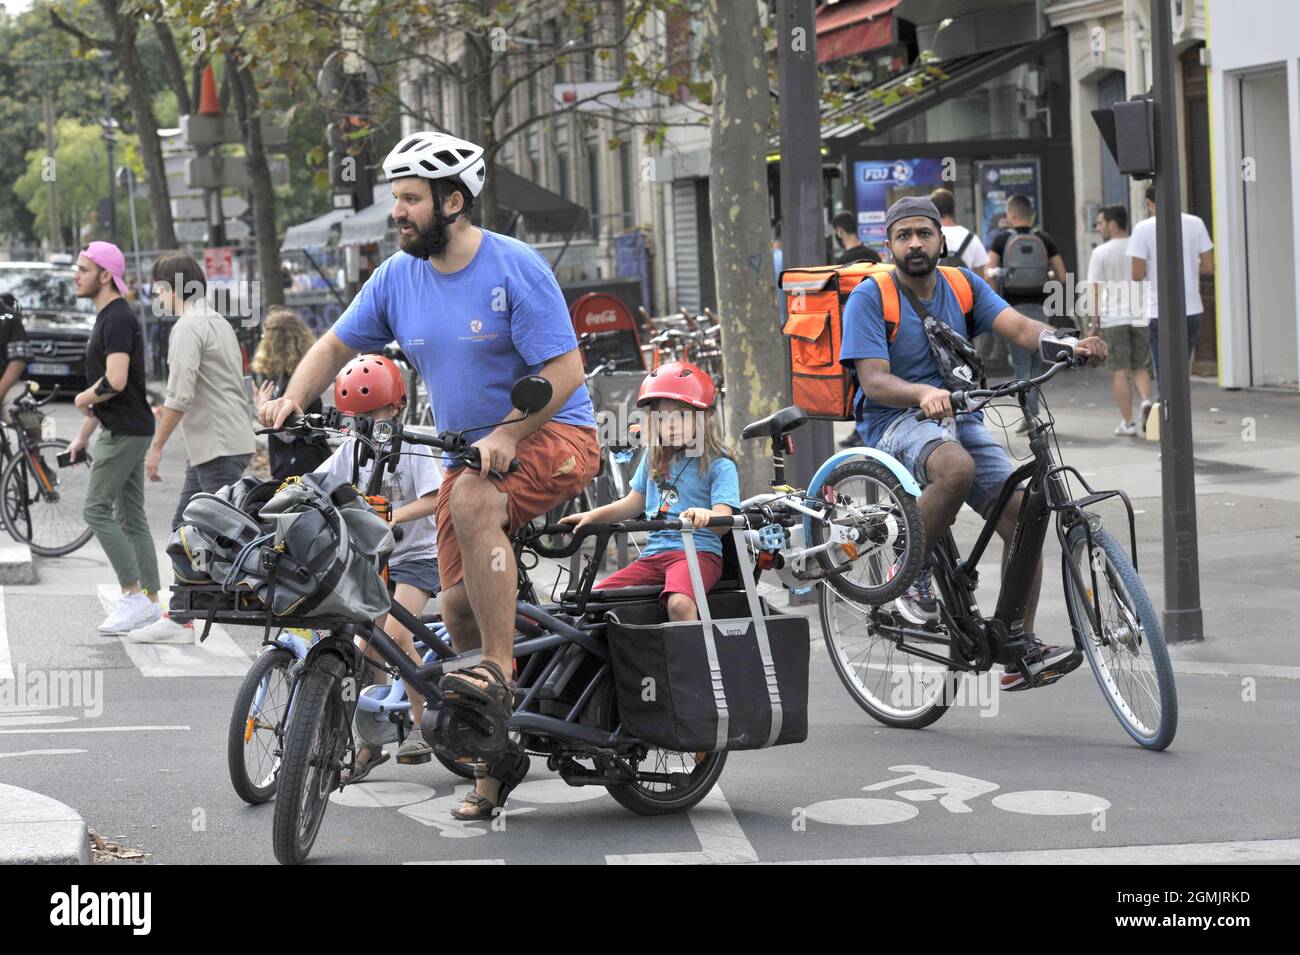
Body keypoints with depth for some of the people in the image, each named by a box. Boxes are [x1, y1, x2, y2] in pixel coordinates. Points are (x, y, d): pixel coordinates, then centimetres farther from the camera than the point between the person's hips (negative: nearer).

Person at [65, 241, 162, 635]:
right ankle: (150, 603, 11)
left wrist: (82, 399, -8)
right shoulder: (107, 318, 16)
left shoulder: (118, 320, -17)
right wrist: (83, 436, 23)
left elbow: (115, 382, -28)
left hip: (126, 432, -10)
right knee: (130, 518, 9)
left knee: (96, 509, -8)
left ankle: (134, 595, -6)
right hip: (120, 429, 10)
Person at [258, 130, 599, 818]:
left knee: (473, 501, -36)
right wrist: (293, 399, -8)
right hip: (470, 453, 7)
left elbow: (565, 370, -20)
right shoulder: (398, 277, 2)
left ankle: (501, 674, -29)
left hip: (553, 434, -7)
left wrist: (505, 435, -30)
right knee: (458, 603, 1)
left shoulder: (515, 268, -16)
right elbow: (336, 345, 10)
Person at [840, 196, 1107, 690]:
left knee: (1023, 514, -13)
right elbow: (874, 381, -17)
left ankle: (1018, 645, -6)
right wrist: (923, 393, -38)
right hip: (895, 422, -5)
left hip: (959, 418, 5)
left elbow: (1018, 326, -7)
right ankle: (911, 571, -15)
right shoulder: (869, 297, -7)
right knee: (957, 467, -38)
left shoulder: (962, 285, 8)